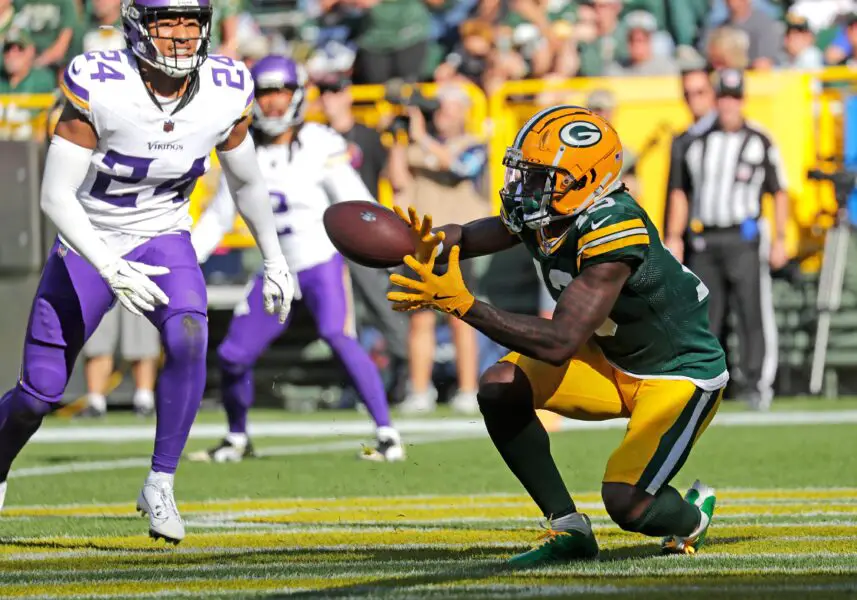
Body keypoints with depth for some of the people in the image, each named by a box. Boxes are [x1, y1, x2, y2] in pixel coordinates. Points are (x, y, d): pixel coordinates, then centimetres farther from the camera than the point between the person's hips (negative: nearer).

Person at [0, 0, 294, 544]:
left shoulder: (225, 95, -15)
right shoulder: (99, 87, -27)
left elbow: (247, 182, 5)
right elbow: (55, 196, -25)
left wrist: (274, 259, 14)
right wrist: (110, 269, -35)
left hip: (162, 240, 2)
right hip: (88, 243, -2)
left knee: (188, 339, -29)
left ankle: (161, 484, -15)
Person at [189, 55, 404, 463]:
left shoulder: (321, 146, -10)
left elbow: (356, 205, -10)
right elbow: (217, 218, 12)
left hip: (323, 264, -5)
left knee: (339, 339, -27)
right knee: (233, 356, 2)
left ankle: (388, 436, -23)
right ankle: (237, 440, 28)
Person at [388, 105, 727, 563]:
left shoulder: (611, 230, -34)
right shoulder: (542, 214, -9)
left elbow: (560, 343, -39)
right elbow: (463, 238, 1)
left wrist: (461, 304, -43)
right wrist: (431, 248, -26)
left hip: (680, 376, -8)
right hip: (612, 361, 8)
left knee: (627, 504, -22)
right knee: (500, 387, -12)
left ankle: (691, 515, 16)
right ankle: (569, 530, -1)